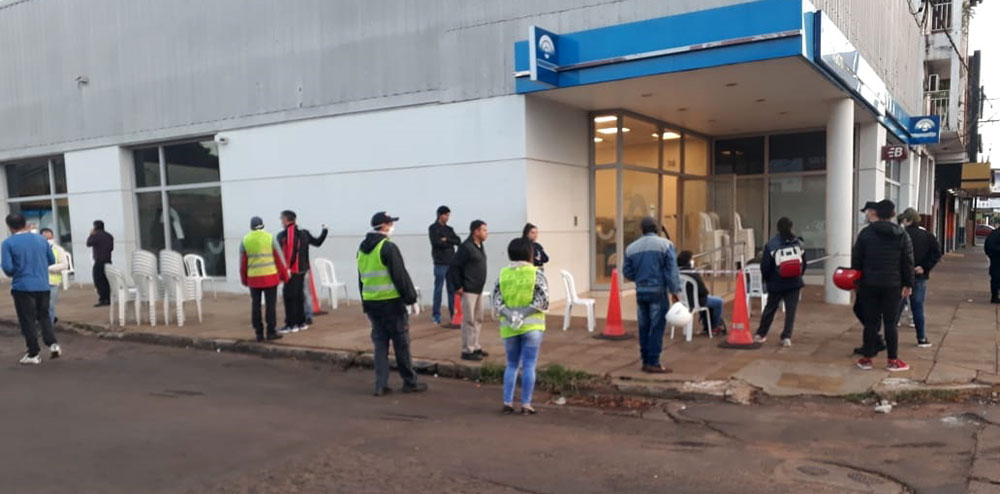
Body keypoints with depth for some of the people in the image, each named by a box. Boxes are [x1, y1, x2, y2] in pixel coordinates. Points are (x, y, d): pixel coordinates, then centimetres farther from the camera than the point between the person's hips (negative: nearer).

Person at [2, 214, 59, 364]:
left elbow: (7, 268, -14)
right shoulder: (41, 239, 4)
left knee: (28, 321, 5)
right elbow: (51, 260, 11)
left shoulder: (8, 243, -9)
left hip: (22, 287, -4)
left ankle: (34, 354, 10)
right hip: (43, 286, 4)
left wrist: (15, 272, 7)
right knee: (44, 316, 18)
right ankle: (53, 344, 4)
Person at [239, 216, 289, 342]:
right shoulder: (270, 238, -3)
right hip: (270, 276, -2)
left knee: (255, 305, 9)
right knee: (270, 305, 3)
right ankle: (271, 332, 4)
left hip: (253, 278, 2)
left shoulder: (245, 240, 2)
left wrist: (244, 279, 15)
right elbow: (279, 258, -1)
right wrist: (284, 276, 8)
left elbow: (242, 263, 4)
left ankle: (259, 333, 12)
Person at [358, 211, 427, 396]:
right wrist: (411, 298, -8)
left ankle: (380, 385, 10)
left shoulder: (362, 249, 11)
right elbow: (400, 275, -15)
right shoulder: (388, 247, -14)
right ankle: (410, 383, 12)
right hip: (391, 303, -7)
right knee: (401, 345, 3)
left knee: (380, 344, 11)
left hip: (370, 303, 7)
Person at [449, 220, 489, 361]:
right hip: (468, 290, -10)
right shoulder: (466, 247, -16)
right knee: (469, 320, -4)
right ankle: (467, 351, 3)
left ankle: (475, 347, 27)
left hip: (478, 289, 10)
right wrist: (458, 286, -16)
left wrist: (479, 285, 17)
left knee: (478, 319, 16)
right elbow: (454, 267, -18)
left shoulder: (480, 246, 12)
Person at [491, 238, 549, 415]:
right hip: (531, 325, -3)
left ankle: (507, 403, 12)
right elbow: (543, 301, -14)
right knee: (529, 366, 2)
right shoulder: (536, 273, -5)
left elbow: (496, 300, -3)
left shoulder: (502, 274, 4)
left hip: (509, 327, 3)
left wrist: (510, 314, -14)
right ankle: (526, 405, 3)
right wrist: (524, 313, -15)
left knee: (512, 365, 14)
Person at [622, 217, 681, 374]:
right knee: (657, 328, -1)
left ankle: (645, 361, 16)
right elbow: (671, 270, -9)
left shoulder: (631, 248, 7)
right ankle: (653, 363, -1)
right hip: (658, 291, -4)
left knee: (644, 328, 12)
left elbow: (627, 273, 9)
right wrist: (675, 290, -6)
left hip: (640, 292, 4)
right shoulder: (665, 244, -5)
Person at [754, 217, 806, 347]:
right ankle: (786, 337, -1)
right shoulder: (798, 242, 0)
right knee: (790, 310, 5)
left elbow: (765, 266, -7)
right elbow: (803, 263, 6)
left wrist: (767, 280, 10)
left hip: (776, 284, -1)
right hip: (794, 283, 1)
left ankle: (760, 334, 22)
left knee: (770, 309, 12)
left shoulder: (771, 245, -8)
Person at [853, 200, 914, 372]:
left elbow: (856, 259, 2)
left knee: (870, 322, 5)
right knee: (890, 323, 5)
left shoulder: (865, 233, 0)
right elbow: (908, 262, 0)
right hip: (892, 286, 0)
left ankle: (866, 358, 10)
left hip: (869, 285, 0)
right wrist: (908, 284, 5)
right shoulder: (902, 235, 0)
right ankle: (893, 361, 10)